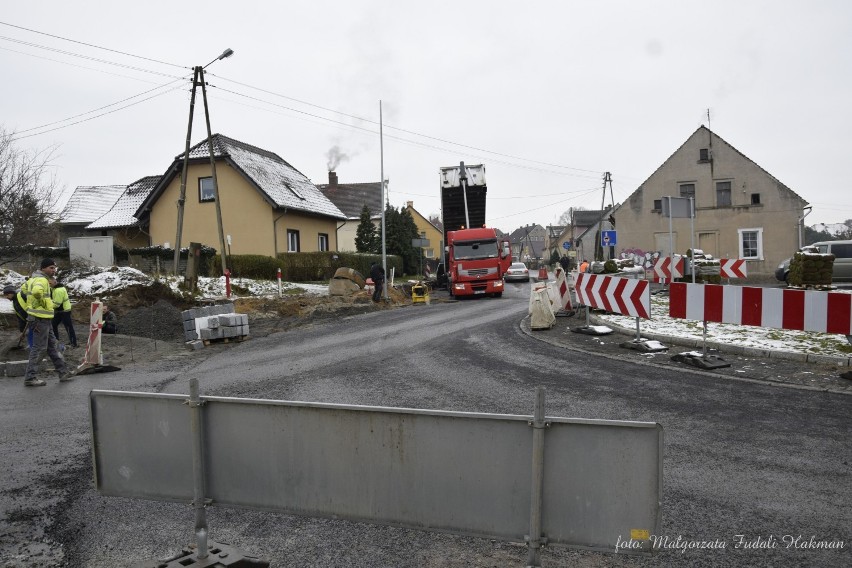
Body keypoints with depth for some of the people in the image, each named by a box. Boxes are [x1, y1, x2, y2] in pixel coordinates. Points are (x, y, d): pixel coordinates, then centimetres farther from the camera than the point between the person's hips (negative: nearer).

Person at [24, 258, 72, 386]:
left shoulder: (35, 279, 15)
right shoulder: (41, 280, -17)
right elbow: (37, 291, -38)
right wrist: (43, 302, -21)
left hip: (45, 319, 11)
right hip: (40, 319, -11)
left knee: (53, 346, 14)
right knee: (39, 348, -3)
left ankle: (63, 372, 21)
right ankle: (30, 377, 4)